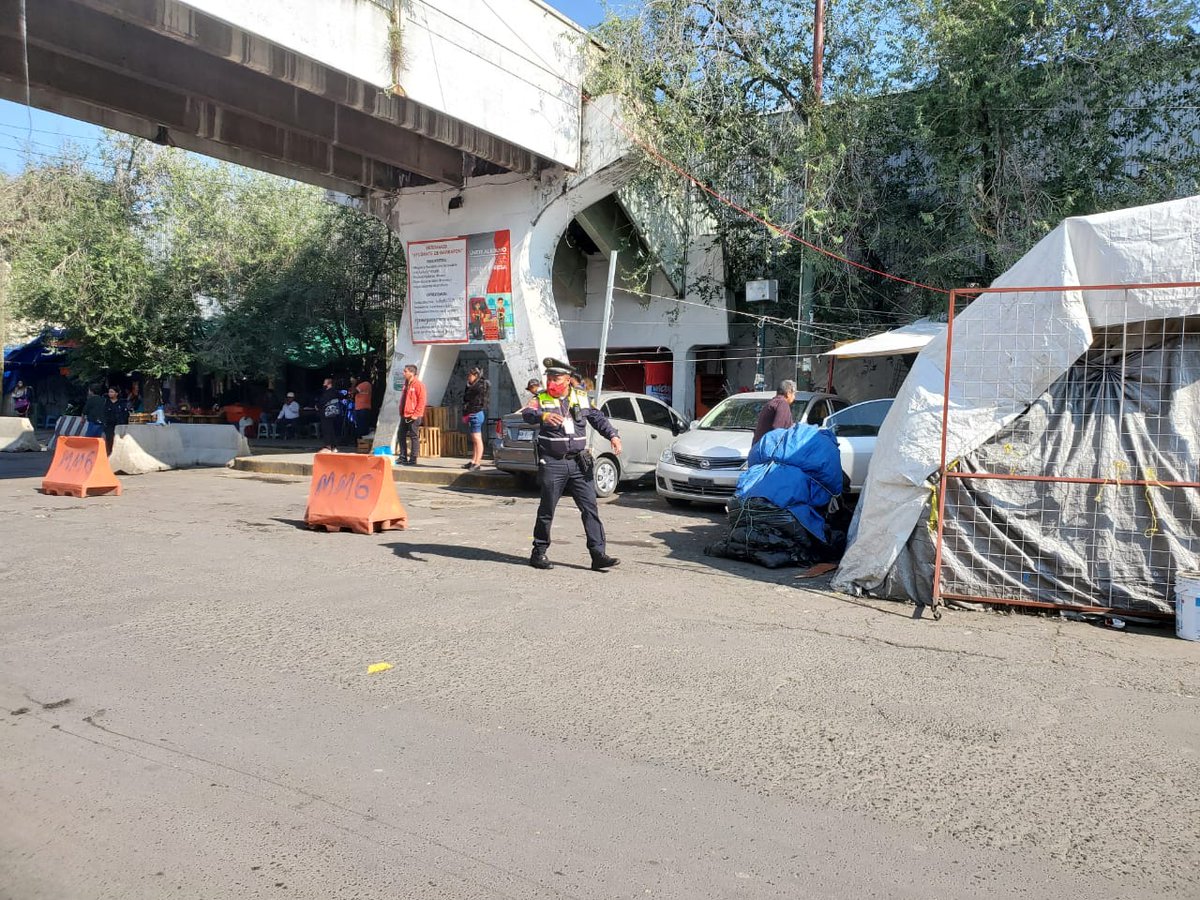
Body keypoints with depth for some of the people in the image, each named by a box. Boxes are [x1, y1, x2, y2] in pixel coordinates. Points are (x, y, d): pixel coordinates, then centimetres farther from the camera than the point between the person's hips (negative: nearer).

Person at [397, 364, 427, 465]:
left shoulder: (418, 384, -10)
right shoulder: (406, 384, 15)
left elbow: (421, 401, -14)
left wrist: (415, 415, -17)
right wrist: (401, 412, 15)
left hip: (413, 416, -8)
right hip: (404, 416, 8)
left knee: (414, 437, -2)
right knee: (402, 435, 9)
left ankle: (413, 459, 2)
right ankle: (403, 457, 17)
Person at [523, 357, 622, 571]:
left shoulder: (581, 398, 9)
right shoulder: (542, 399, -3)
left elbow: (598, 418, 16)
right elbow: (527, 414, -22)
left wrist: (613, 435, -1)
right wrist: (544, 416, -45)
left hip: (579, 463, 3)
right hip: (552, 464, -3)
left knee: (590, 508, -1)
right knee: (547, 511, 4)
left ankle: (598, 554, 2)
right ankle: (539, 553, 20)